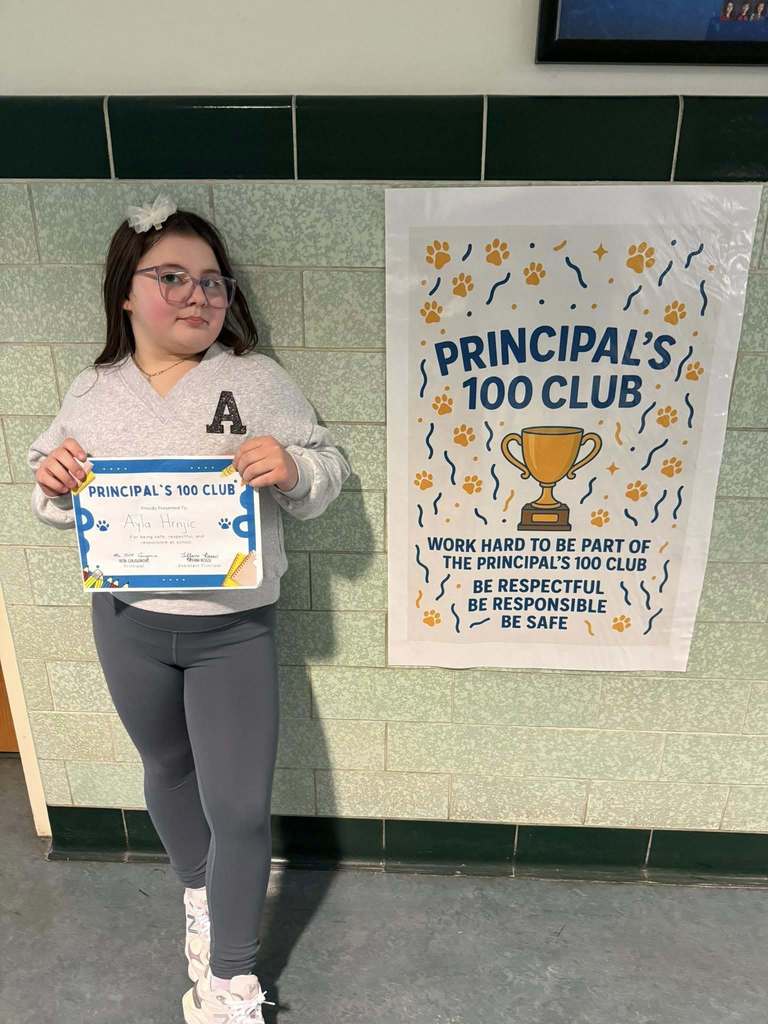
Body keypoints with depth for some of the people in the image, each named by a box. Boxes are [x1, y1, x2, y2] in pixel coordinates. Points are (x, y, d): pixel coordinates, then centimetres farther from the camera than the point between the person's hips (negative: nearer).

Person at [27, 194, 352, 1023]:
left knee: (239, 806, 3)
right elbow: (60, 511, 11)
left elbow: (326, 479, -7)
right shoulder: (89, 392, 2)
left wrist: (292, 468, -28)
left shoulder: (257, 380, -8)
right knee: (168, 769, 24)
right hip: (127, 621, 3)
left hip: (233, 627, -3)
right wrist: (54, 488, -12)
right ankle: (200, 893, 53)